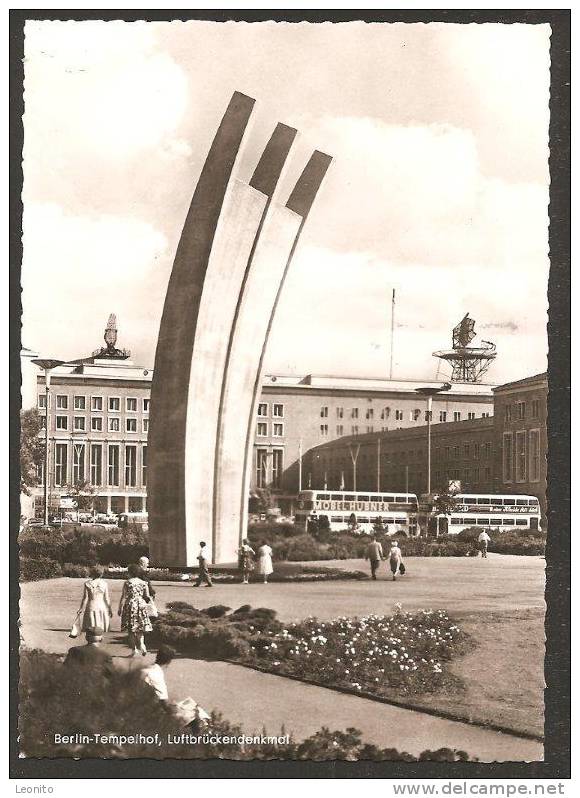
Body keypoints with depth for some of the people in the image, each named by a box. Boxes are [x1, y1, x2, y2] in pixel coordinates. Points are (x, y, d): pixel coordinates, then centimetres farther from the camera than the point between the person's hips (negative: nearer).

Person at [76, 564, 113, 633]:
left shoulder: (88, 584, -5)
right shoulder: (104, 584, -1)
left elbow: (85, 598, -4)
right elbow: (107, 598, 1)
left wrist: (81, 609, 4)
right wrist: (110, 609, 10)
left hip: (91, 607, -2)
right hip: (102, 608, 2)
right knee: (100, 631, 6)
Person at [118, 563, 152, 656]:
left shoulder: (127, 583, -6)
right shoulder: (143, 583, 4)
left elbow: (124, 597, -8)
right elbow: (147, 596, 3)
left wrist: (120, 608, -2)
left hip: (130, 606, -3)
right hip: (141, 605, 3)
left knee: (131, 629, 5)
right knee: (140, 628, 12)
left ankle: (135, 649, 3)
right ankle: (141, 644, -11)